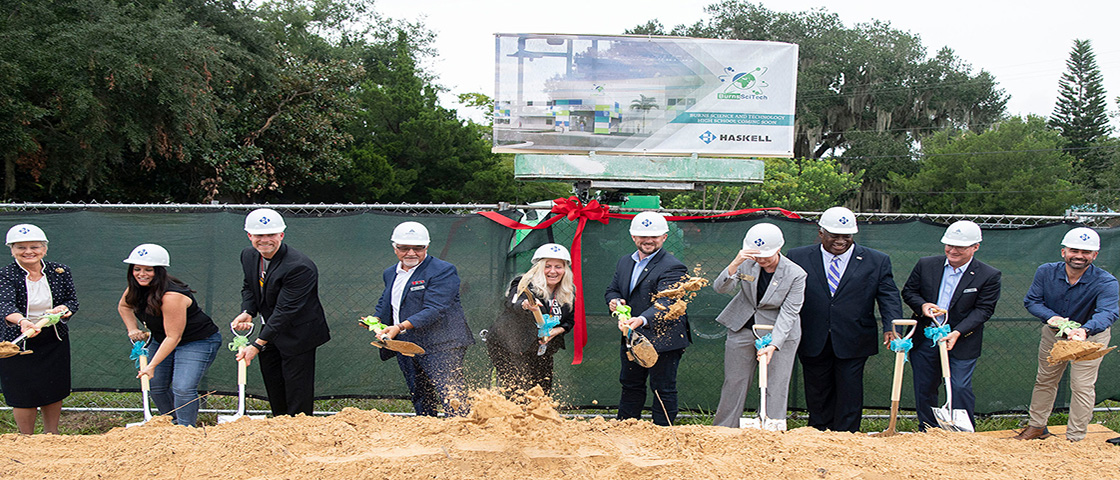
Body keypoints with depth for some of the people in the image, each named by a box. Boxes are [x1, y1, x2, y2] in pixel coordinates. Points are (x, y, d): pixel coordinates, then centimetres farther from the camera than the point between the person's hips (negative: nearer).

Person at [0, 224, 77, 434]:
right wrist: (22, 321, -48)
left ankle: (52, 436, 31)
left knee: (54, 391, 13)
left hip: (55, 342, 3)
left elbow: (73, 300, 2)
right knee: (24, 395, 3)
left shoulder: (60, 272, -1)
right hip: (17, 343, -3)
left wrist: (63, 309, -23)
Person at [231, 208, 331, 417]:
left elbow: (285, 311, -29)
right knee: (275, 395, 16)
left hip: (297, 337, -7)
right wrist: (247, 312, -8)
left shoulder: (299, 267, -27)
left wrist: (257, 345, -31)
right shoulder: (248, 255, -2)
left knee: (298, 399, -2)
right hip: (269, 333, 8)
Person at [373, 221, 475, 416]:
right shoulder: (390, 273, 16)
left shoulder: (443, 271, -10)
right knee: (421, 404, 14)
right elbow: (384, 303, 32)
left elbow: (434, 310, -20)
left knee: (453, 401, -14)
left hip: (440, 348, -7)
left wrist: (401, 327, -30)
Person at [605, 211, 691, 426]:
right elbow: (612, 289, 20)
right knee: (630, 385, 19)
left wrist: (641, 320, -46)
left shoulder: (672, 267, -16)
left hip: (663, 341, -7)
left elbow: (665, 303, -28)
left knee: (663, 389, 2)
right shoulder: (625, 262, 11)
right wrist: (614, 301, -6)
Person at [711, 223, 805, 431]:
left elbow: (788, 313, -19)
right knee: (734, 383, 7)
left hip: (780, 334, -2)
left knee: (776, 387, -4)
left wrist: (772, 346, -28)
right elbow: (721, 287, -17)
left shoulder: (796, 274, -15)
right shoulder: (746, 264, -9)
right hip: (743, 329, 2)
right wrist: (735, 264, -35)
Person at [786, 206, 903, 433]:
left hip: (853, 344, -1)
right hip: (813, 344, 1)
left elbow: (889, 297, -1)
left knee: (849, 395, 1)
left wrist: (891, 328, -18)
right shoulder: (798, 257, 2)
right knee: (817, 396, 10)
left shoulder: (877, 261, 3)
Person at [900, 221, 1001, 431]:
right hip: (925, 340, 3)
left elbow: (983, 309, -9)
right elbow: (908, 291, 9)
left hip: (962, 343, -3)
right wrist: (922, 305, -13)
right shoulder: (926, 265, 1)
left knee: (960, 388, -5)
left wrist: (958, 332, -21)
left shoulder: (989, 276, -7)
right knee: (924, 388, 10)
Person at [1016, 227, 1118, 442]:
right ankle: (1037, 426, 32)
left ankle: (1074, 439, 8)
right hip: (1053, 333, 4)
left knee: (1082, 387, -4)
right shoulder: (1046, 272, -18)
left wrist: (1084, 330, -64)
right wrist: (1050, 317, -35)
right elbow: (1031, 301, -14)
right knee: (1045, 380, 14)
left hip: (1090, 335, -3)